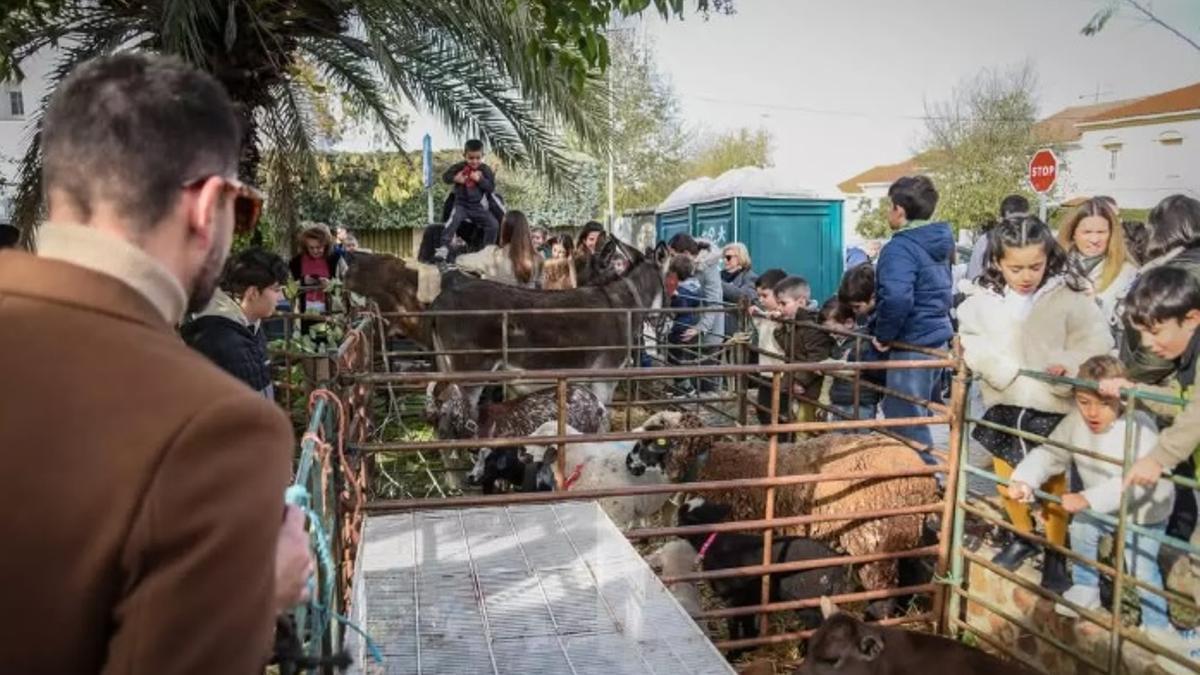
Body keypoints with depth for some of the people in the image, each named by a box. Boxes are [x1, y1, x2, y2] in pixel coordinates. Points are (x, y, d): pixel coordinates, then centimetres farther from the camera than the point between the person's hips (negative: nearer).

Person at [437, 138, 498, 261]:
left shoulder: (485, 170, -2)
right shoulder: (459, 167, -4)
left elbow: (491, 188, -7)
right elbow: (445, 176, 3)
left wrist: (480, 179, -21)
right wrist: (455, 178, -17)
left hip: (478, 207, 2)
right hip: (461, 204, -2)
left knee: (493, 224, -7)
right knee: (453, 220, -31)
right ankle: (444, 248, -31)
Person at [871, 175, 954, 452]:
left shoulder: (900, 248, -18)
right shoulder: (938, 244, 12)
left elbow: (896, 299, -34)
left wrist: (883, 336, -18)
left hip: (912, 346, -10)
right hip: (938, 340, 10)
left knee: (906, 424, -1)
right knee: (919, 418, 22)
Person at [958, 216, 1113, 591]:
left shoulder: (1069, 296, -11)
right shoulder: (983, 299, -5)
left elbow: (1096, 341, -9)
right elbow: (972, 341, -3)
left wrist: (1069, 364, -26)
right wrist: (999, 368, -20)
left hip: (1051, 407, -3)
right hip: (1003, 404, 3)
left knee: (1053, 482, 10)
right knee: (1006, 479, 17)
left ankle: (1055, 555, 29)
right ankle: (1023, 537, 41)